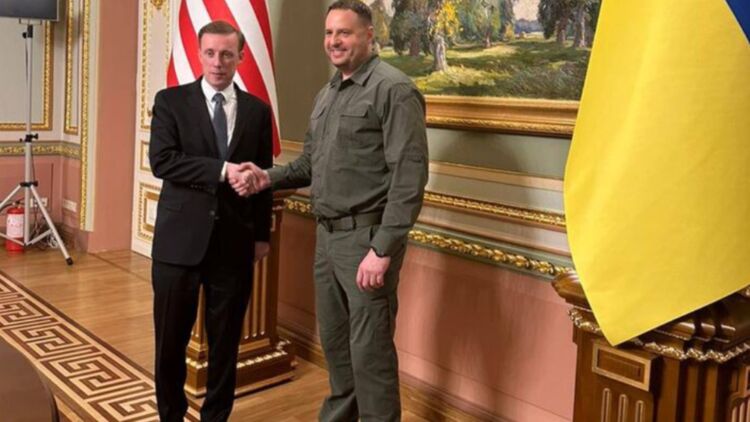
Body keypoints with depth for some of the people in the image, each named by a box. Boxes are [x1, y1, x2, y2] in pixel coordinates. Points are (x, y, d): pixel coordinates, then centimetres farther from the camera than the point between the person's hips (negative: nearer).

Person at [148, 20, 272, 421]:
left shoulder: (257, 110, 7)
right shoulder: (171, 100, 1)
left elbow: (263, 175, 11)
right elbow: (161, 160, -12)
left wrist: (262, 233, 9)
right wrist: (221, 170, -21)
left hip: (235, 241, 2)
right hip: (180, 237, -1)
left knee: (226, 340, 10)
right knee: (171, 339, 10)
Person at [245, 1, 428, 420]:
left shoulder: (394, 89, -12)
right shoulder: (326, 95, 15)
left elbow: (410, 176, -18)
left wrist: (383, 249, -21)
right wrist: (271, 177, 1)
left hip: (367, 236, -8)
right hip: (327, 235, 8)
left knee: (370, 349, 0)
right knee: (334, 340, 19)